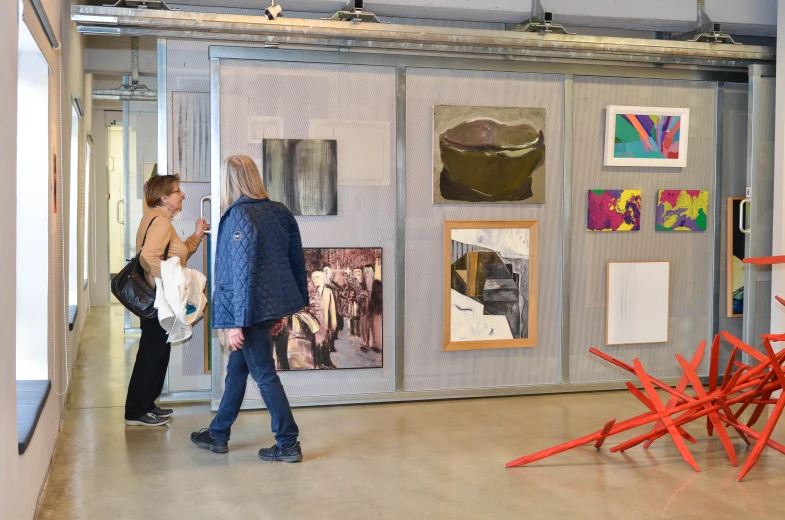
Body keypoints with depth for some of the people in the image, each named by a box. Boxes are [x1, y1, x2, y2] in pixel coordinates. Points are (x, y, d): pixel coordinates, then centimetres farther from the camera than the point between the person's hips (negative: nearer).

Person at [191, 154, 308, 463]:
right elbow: (297, 260, 9)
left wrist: (236, 322, -16)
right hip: (275, 304, 8)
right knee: (236, 368, 19)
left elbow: (242, 272, -20)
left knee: (264, 374, 2)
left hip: (252, 308, -8)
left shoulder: (239, 216, -17)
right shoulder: (279, 212, 6)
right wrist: (284, 308, 18)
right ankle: (218, 435, 31)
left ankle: (288, 444, 10)